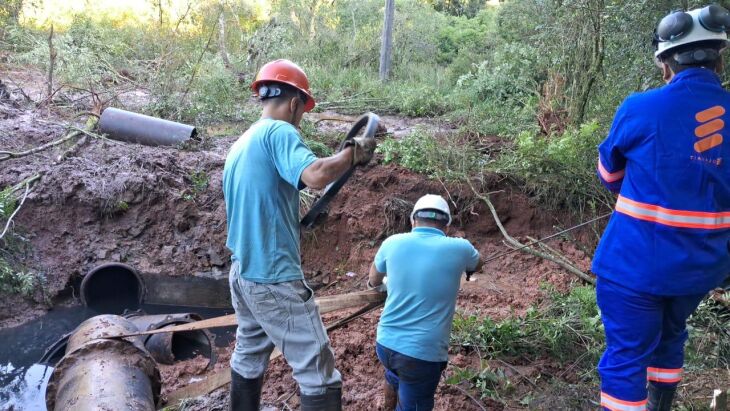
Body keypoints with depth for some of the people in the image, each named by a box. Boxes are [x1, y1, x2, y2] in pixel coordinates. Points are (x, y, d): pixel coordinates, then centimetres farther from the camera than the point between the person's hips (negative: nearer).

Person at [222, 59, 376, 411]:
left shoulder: (240, 144, 14)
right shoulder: (278, 131, -12)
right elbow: (316, 176, -30)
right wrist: (354, 152, -15)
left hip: (242, 274, 10)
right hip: (274, 280, -9)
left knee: (248, 360, 22)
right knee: (319, 376, -3)